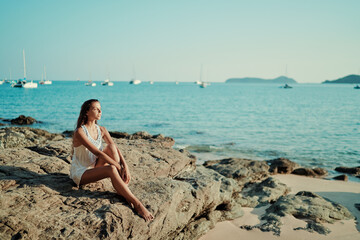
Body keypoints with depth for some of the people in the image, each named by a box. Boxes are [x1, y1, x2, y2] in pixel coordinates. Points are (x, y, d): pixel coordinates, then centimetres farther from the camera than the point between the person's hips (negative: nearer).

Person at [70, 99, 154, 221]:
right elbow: (97, 152, -27)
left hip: (94, 168, 7)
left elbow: (116, 149, -8)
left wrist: (125, 167, -25)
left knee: (111, 147, -18)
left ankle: (124, 191, -25)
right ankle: (136, 204, -36)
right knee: (111, 170, -33)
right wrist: (119, 167, -29)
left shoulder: (102, 130, 3)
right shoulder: (80, 132, -19)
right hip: (80, 173, -7)